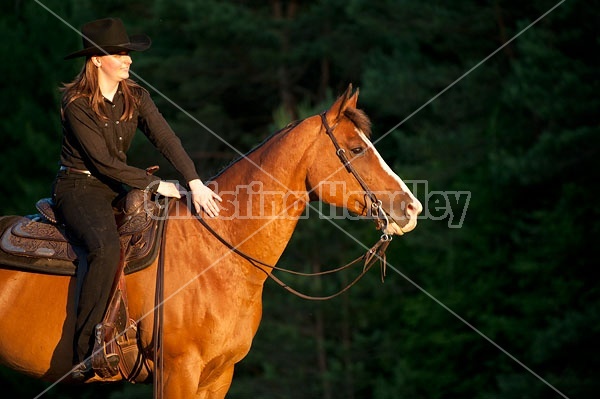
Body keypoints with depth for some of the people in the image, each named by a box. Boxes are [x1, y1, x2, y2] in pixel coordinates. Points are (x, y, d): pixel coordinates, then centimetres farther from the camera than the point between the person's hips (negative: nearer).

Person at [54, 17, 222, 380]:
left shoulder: (136, 97, 5)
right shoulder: (77, 104, -14)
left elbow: (166, 139, -8)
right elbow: (103, 161, -18)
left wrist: (195, 183, -22)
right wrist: (156, 185, -18)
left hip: (115, 189, 8)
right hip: (78, 188, -8)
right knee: (107, 248, -34)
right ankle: (85, 352, -34)